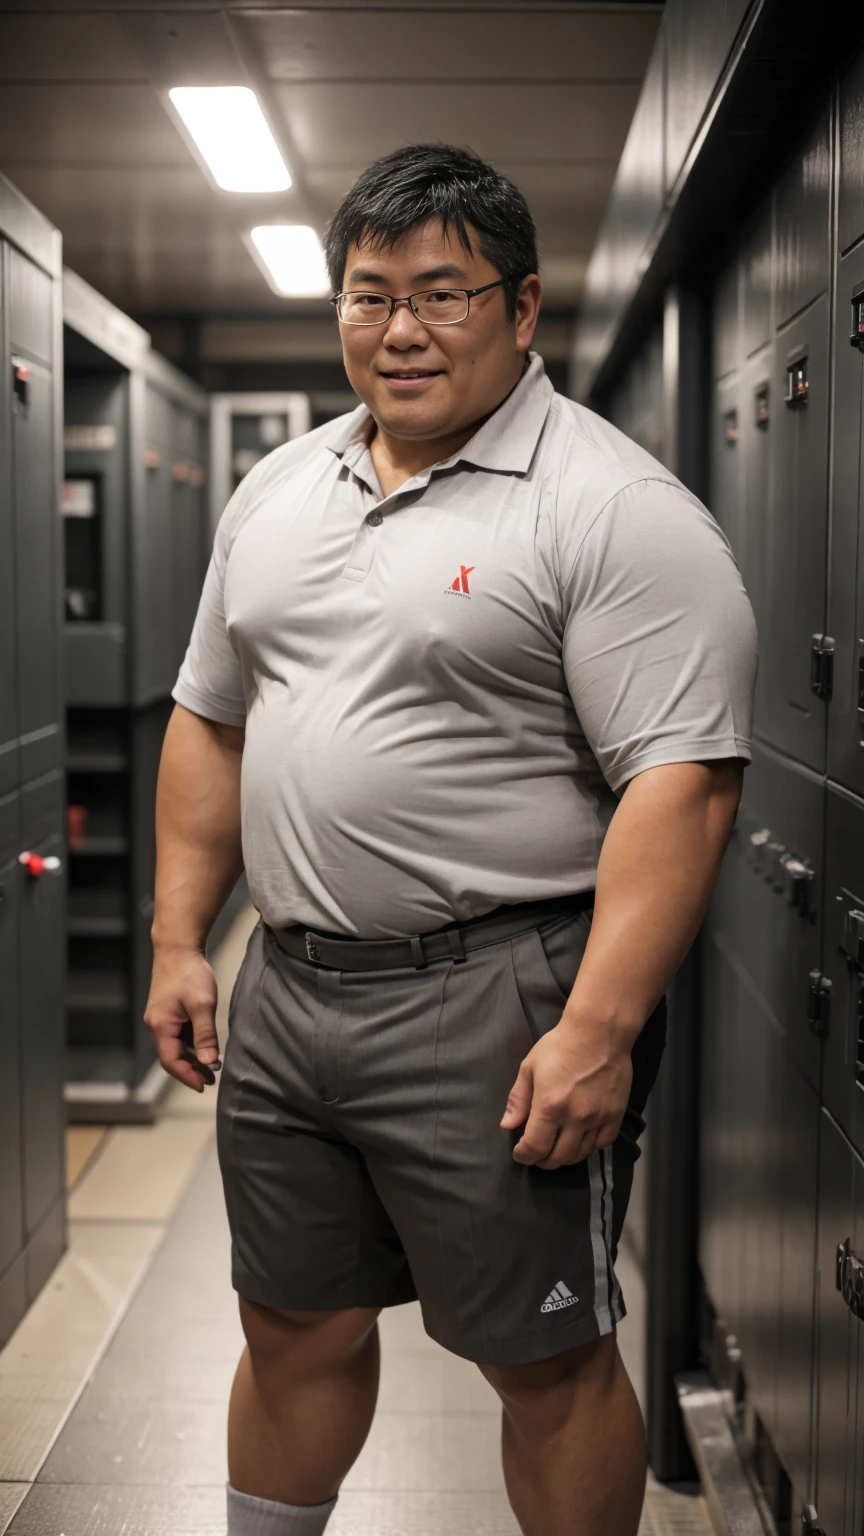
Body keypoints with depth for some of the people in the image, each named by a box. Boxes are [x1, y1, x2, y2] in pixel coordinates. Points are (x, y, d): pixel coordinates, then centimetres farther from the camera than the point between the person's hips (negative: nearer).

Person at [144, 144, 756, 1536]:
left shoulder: (615, 509, -11)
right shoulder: (276, 493, 12)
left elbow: (682, 782, -18)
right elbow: (211, 723, 17)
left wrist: (599, 1029, -24)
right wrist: (180, 941, 12)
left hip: (496, 1001, -6)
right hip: (286, 986, 7)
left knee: (545, 1364, 7)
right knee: (292, 1328, 20)